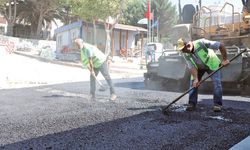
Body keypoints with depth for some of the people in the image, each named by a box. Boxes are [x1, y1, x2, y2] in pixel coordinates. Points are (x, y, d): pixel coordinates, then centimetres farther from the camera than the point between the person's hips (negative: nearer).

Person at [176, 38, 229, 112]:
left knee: (217, 82, -14)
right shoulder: (186, 54, -19)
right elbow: (192, 67, -20)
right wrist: (195, 79, -34)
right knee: (193, 83, -7)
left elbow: (221, 45, -29)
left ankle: (217, 104, -5)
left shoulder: (201, 43, -34)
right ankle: (192, 103, 2)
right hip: (198, 67, 4)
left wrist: (225, 59, -25)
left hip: (212, 64, -3)